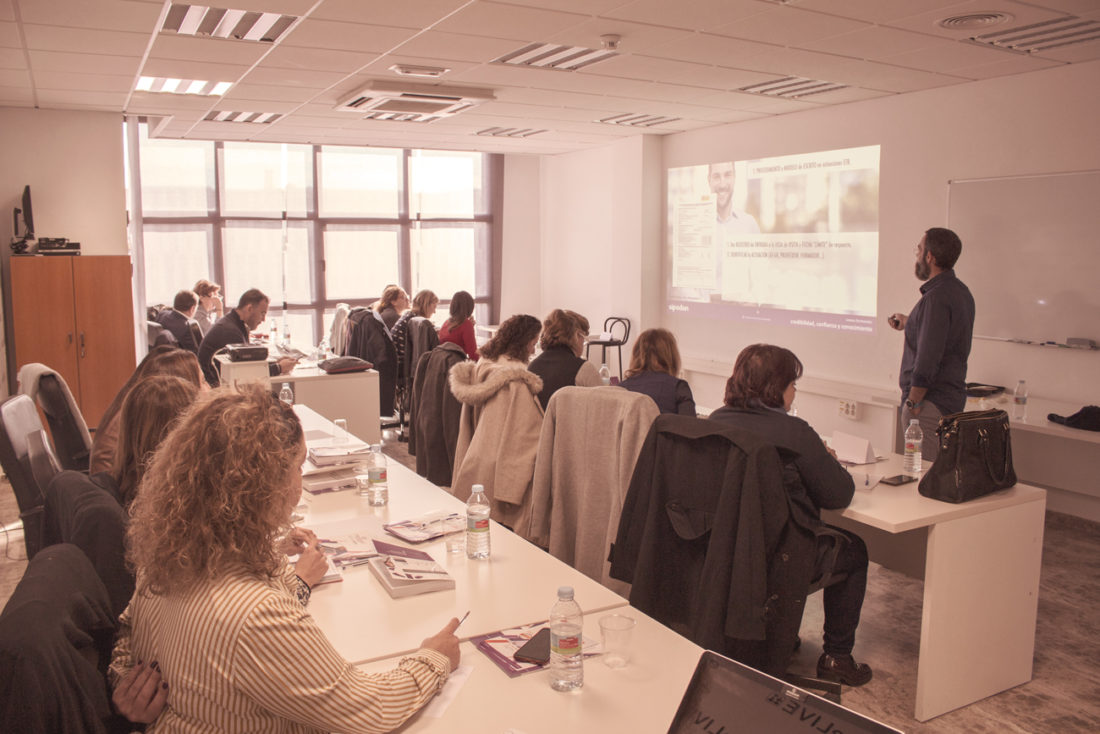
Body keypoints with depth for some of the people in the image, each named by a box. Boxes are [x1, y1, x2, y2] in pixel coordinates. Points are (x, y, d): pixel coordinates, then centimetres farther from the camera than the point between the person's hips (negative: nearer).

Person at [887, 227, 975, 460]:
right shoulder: (960, 291, 12)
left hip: (931, 402, -10)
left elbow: (928, 358, -24)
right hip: (952, 397, 10)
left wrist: (912, 401, -17)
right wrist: (910, 324, 31)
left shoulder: (936, 297, -20)